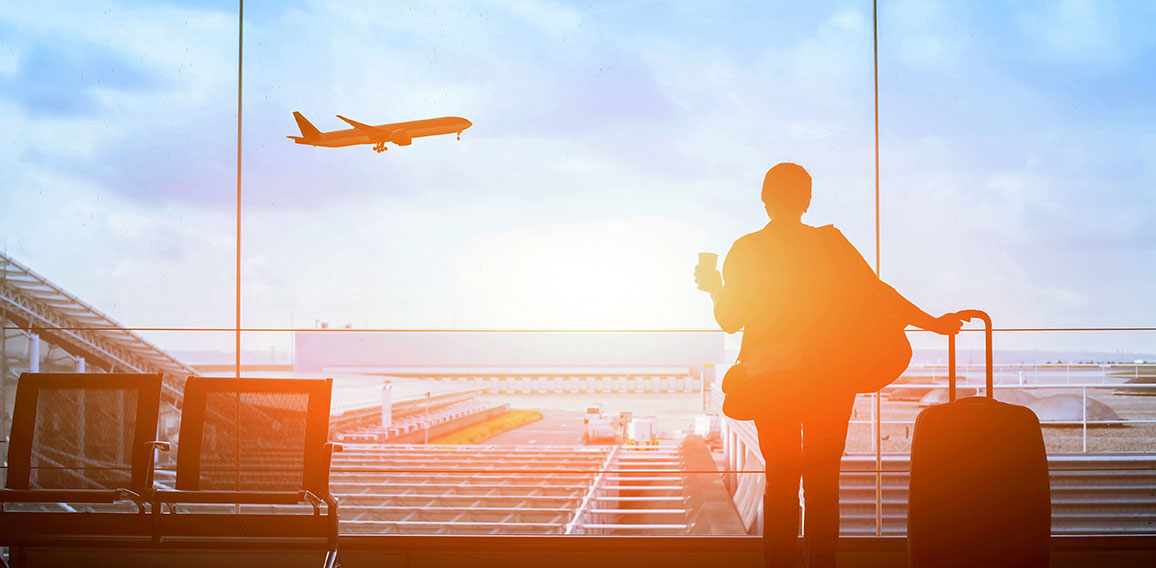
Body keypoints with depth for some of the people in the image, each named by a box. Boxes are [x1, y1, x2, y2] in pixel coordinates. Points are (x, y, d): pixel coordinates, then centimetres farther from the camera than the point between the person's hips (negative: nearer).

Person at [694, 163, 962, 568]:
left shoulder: (745, 251, -2)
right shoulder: (831, 243, -2)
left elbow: (730, 320, 1)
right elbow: (876, 292, -3)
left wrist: (715, 289, 20)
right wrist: (932, 323, 4)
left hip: (772, 379, 0)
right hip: (829, 379, 0)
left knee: (780, 481, 8)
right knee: (823, 482, 7)